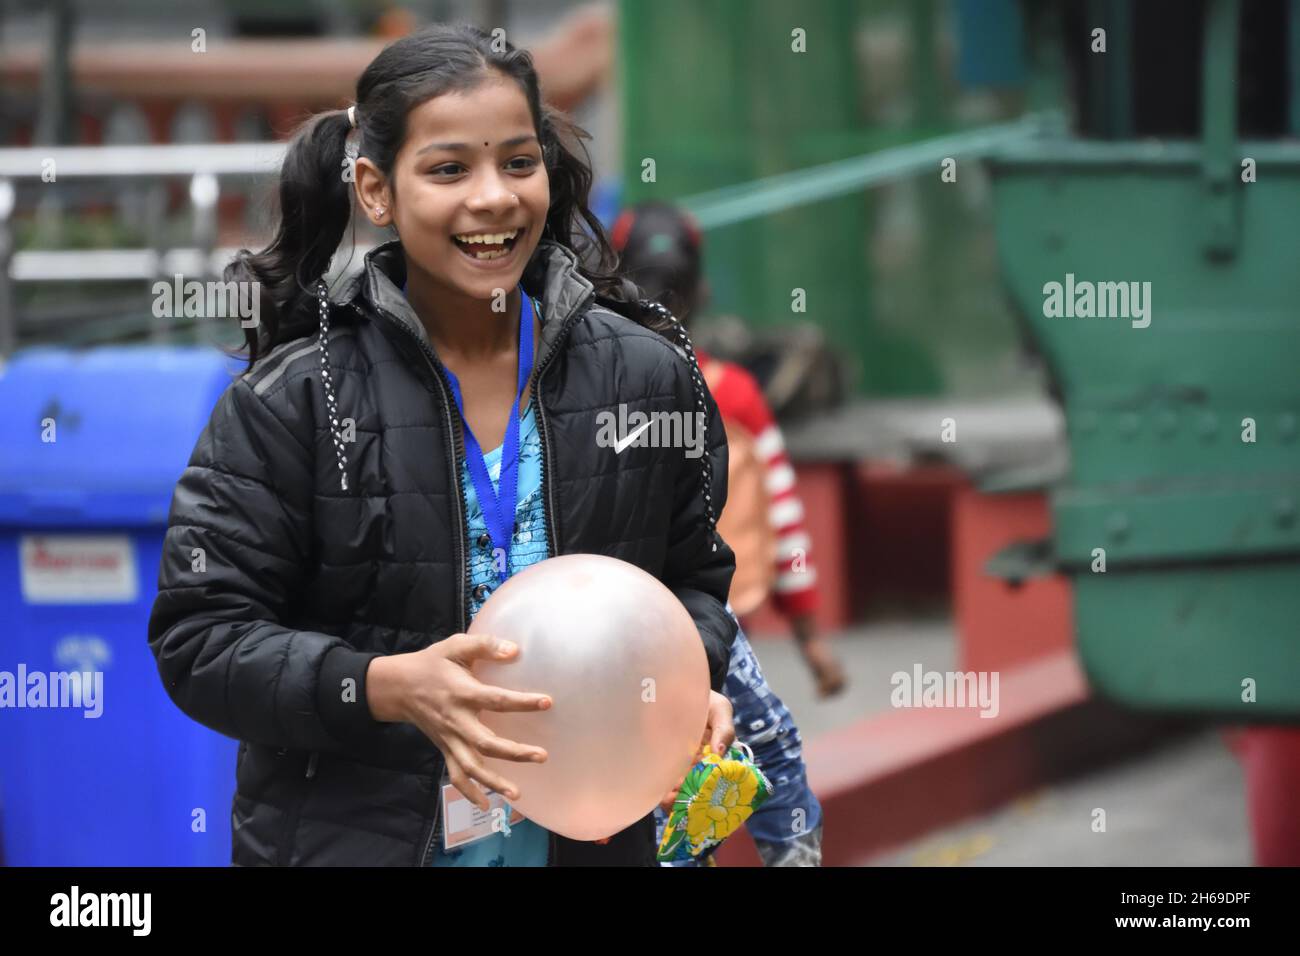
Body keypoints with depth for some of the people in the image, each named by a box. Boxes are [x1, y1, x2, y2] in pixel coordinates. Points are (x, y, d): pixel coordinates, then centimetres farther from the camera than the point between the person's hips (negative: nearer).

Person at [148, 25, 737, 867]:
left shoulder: (649, 377, -1)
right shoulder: (292, 399, -10)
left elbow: (694, 579, 12)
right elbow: (200, 640, -11)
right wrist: (389, 687, -25)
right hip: (348, 837, -2)